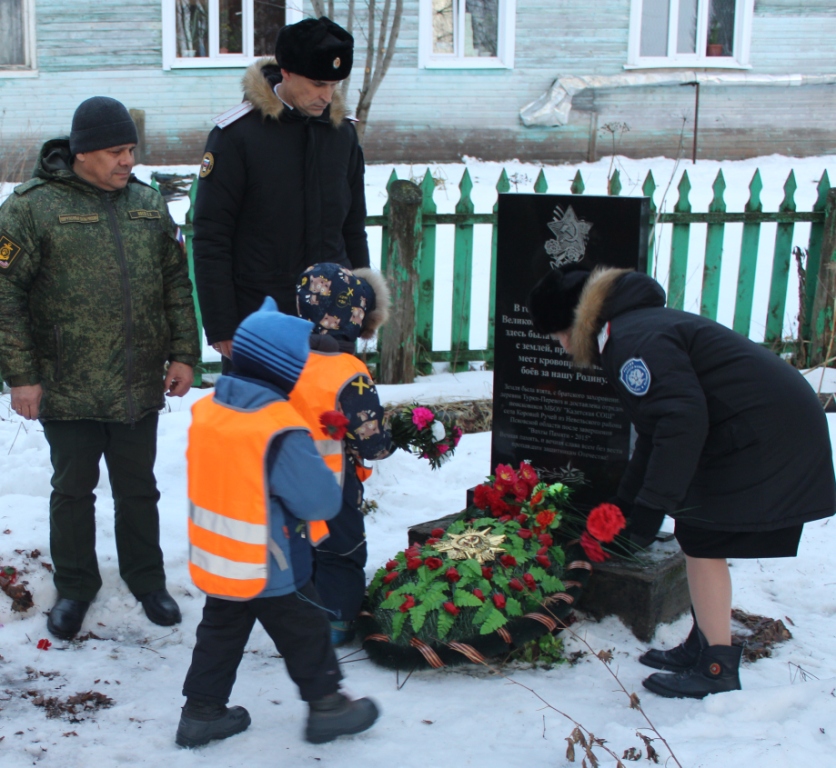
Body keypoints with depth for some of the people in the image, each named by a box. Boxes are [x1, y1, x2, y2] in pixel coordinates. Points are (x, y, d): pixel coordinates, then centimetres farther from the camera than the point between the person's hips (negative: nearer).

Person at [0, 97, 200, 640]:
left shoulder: (149, 205, 6)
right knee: (73, 490, 11)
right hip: (68, 390, -3)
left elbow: (177, 284, 12)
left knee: (138, 489, 15)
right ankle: (75, 588, 29)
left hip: (140, 387, 4)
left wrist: (184, 354, 6)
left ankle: (147, 580, 32)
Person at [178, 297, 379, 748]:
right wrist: (321, 466, -3)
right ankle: (326, 705, 27)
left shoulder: (207, 410, -2)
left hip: (216, 560, 7)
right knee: (305, 634, 13)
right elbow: (322, 501, -22)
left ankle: (202, 711, 29)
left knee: (221, 634, 21)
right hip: (271, 570, -7)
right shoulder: (280, 432, -26)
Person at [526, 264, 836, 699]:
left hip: (764, 439, -11)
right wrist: (627, 502, 29)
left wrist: (656, 500, -22)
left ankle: (717, 670, 3)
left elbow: (682, 419, -27)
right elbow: (656, 428, 26)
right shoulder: (639, 326, 19)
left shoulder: (633, 340, -16)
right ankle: (704, 646, 27)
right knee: (697, 537, 16)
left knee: (703, 542, -4)